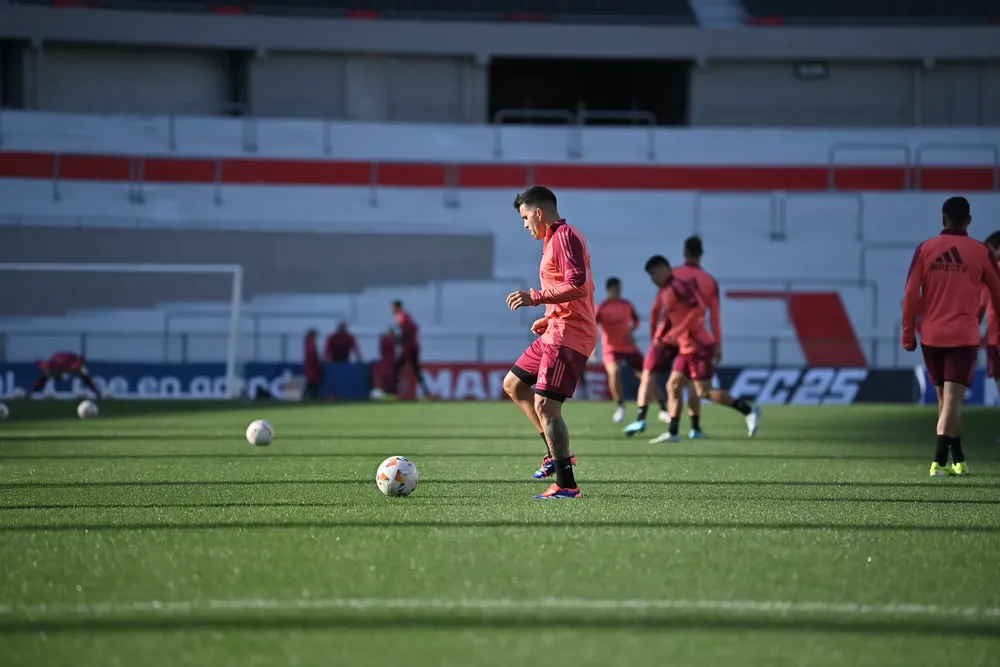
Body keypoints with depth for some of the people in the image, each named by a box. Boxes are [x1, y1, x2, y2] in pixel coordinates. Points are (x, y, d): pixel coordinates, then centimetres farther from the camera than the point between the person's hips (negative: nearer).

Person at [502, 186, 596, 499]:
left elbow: (577, 286, -23)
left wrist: (535, 297, -21)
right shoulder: (556, 238, 20)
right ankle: (556, 452, 17)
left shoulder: (565, 236, -13)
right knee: (513, 385, 18)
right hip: (556, 332, 11)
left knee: (545, 405, -14)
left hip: (568, 336, -11)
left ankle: (566, 485, -13)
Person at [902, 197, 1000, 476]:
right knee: (953, 400, -7)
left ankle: (958, 460, 23)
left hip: (932, 335, 2)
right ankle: (939, 461, -20)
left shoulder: (925, 249, 2)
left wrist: (908, 333, 5)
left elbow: (911, 295, -1)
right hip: (965, 336, -2)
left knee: (944, 399, 16)